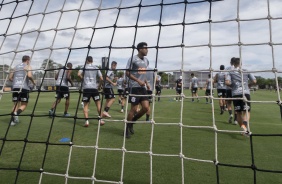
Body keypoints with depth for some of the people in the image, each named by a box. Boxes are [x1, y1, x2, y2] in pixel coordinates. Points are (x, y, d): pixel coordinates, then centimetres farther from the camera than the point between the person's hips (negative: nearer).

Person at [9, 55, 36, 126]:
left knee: (16, 104, 12)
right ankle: (16, 114, -24)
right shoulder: (28, 67, 4)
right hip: (24, 88, -5)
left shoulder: (15, 67, 20)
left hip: (15, 87, 5)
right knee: (24, 105, 3)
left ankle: (13, 120, 3)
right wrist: (34, 83, -1)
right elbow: (29, 75, -15)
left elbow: (10, 78, 15)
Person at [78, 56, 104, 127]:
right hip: (94, 88, 1)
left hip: (86, 88, 0)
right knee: (98, 103, 12)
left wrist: (83, 79, 7)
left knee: (86, 105, 6)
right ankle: (100, 120, 12)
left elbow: (79, 74, -11)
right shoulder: (96, 68, 11)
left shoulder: (84, 67, 8)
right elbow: (101, 78, 5)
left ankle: (86, 121, -6)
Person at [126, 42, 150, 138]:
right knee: (133, 109, -3)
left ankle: (132, 122, 21)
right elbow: (127, 73, -12)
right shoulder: (133, 59, -8)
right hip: (134, 87, -7)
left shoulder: (146, 60, 14)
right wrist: (138, 81, -19)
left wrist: (146, 82, 11)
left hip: (142, 87, 7)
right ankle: (127, 128, 15)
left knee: (146, 107, 0)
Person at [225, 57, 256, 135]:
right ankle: (245, 125, -27)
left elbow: (227, 82, -7)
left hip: (235, 94, 0)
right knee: (247, 111, 0)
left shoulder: (230, 72, 7)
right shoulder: (246, 71, 11)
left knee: (239, 112, 12)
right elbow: (254, 81, 6)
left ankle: (243, 128, 21)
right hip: (245, 93, 0)